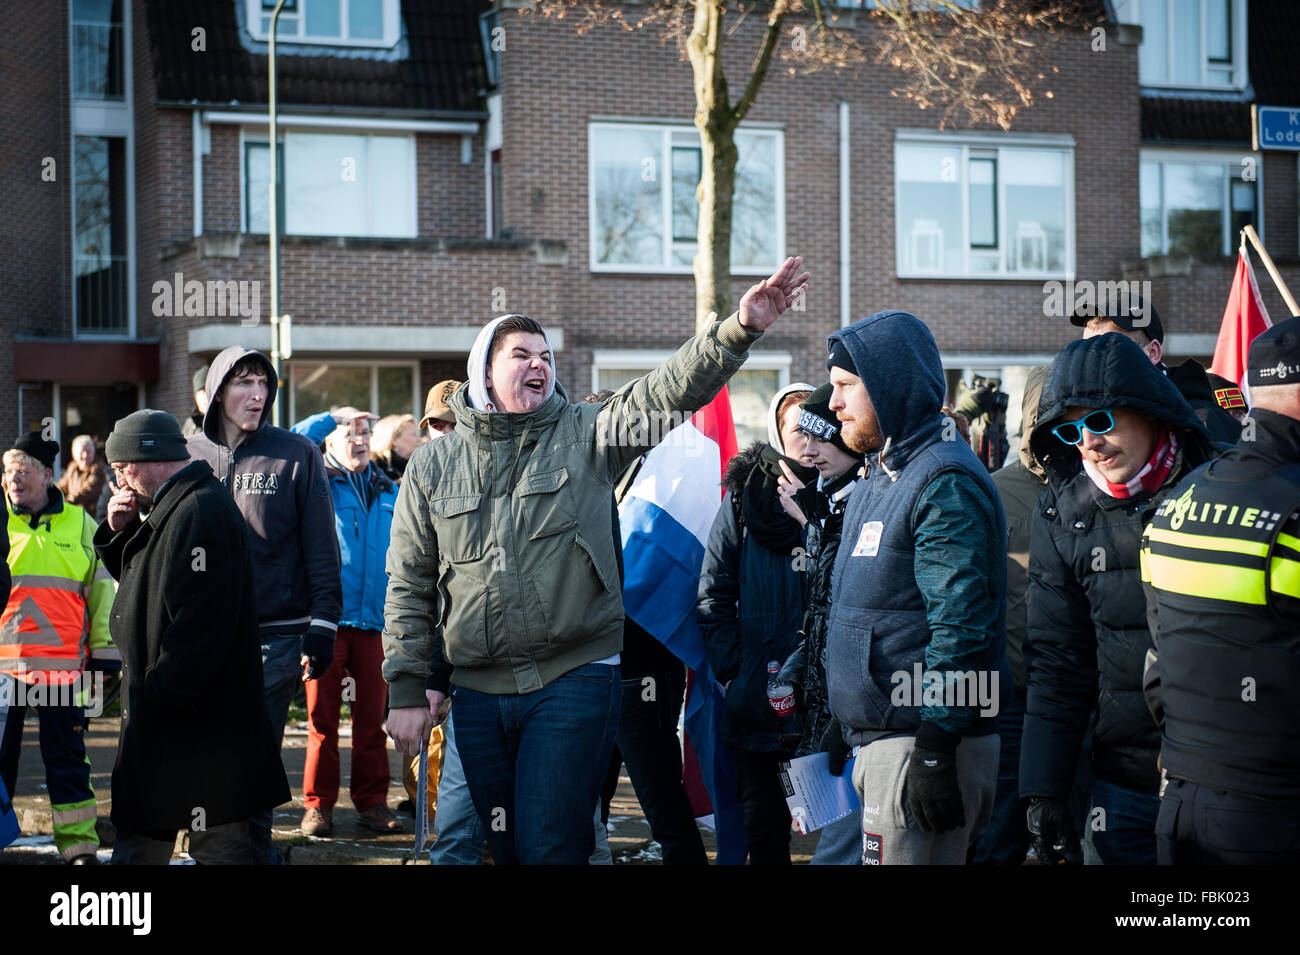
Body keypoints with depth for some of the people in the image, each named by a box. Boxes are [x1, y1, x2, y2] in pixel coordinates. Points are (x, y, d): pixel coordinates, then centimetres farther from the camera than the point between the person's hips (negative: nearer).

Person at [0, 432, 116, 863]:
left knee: (67, 758, 4)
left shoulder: (80, 524, 8)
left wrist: (105, 655, 8)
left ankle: (79, 846, 9)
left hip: (62, 664, 0)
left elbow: (101, 591, 12)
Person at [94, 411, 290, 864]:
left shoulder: (201, 512, -20)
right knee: (140, 831, 18)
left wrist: (158, 696, -24)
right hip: (164, 708, 11)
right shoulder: (169, 507, 14)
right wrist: (119, 532, 7)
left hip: (197, 717, -11)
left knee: (218, 842, -2)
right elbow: (136, 581, 25)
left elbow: (199, 620, -27)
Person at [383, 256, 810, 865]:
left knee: (549, 848, -6)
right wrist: (407, 688, 4)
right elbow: (409, 584, 9)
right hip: (477, 694, 3)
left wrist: (739, 329, -26)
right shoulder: (433, 465, 7)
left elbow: (669, 391, -11)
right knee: (506, 849, 11)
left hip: (573, 682, -2)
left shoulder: (586, 435, 3)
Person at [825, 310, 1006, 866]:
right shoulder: (878, 480, 18)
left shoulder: (946, 483, -14)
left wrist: (934, 754, -23)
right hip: (877, 738, 10)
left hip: (924, 742, -10)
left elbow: (959, 627, -21)